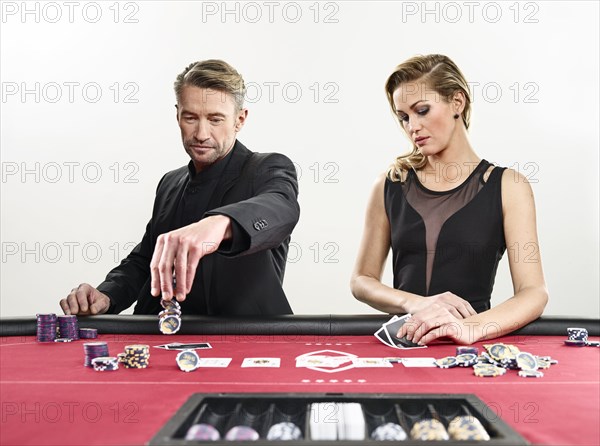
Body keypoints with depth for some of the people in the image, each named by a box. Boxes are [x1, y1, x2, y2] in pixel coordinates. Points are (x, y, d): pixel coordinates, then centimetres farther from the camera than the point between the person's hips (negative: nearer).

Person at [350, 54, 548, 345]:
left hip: (470, 348, 1)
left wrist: (471, 327, -23)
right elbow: (361, 280, 12)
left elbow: (533, 293, -4)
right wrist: (414, 303, -8)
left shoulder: (507, 187, 4)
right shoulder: (391, 184, 10)